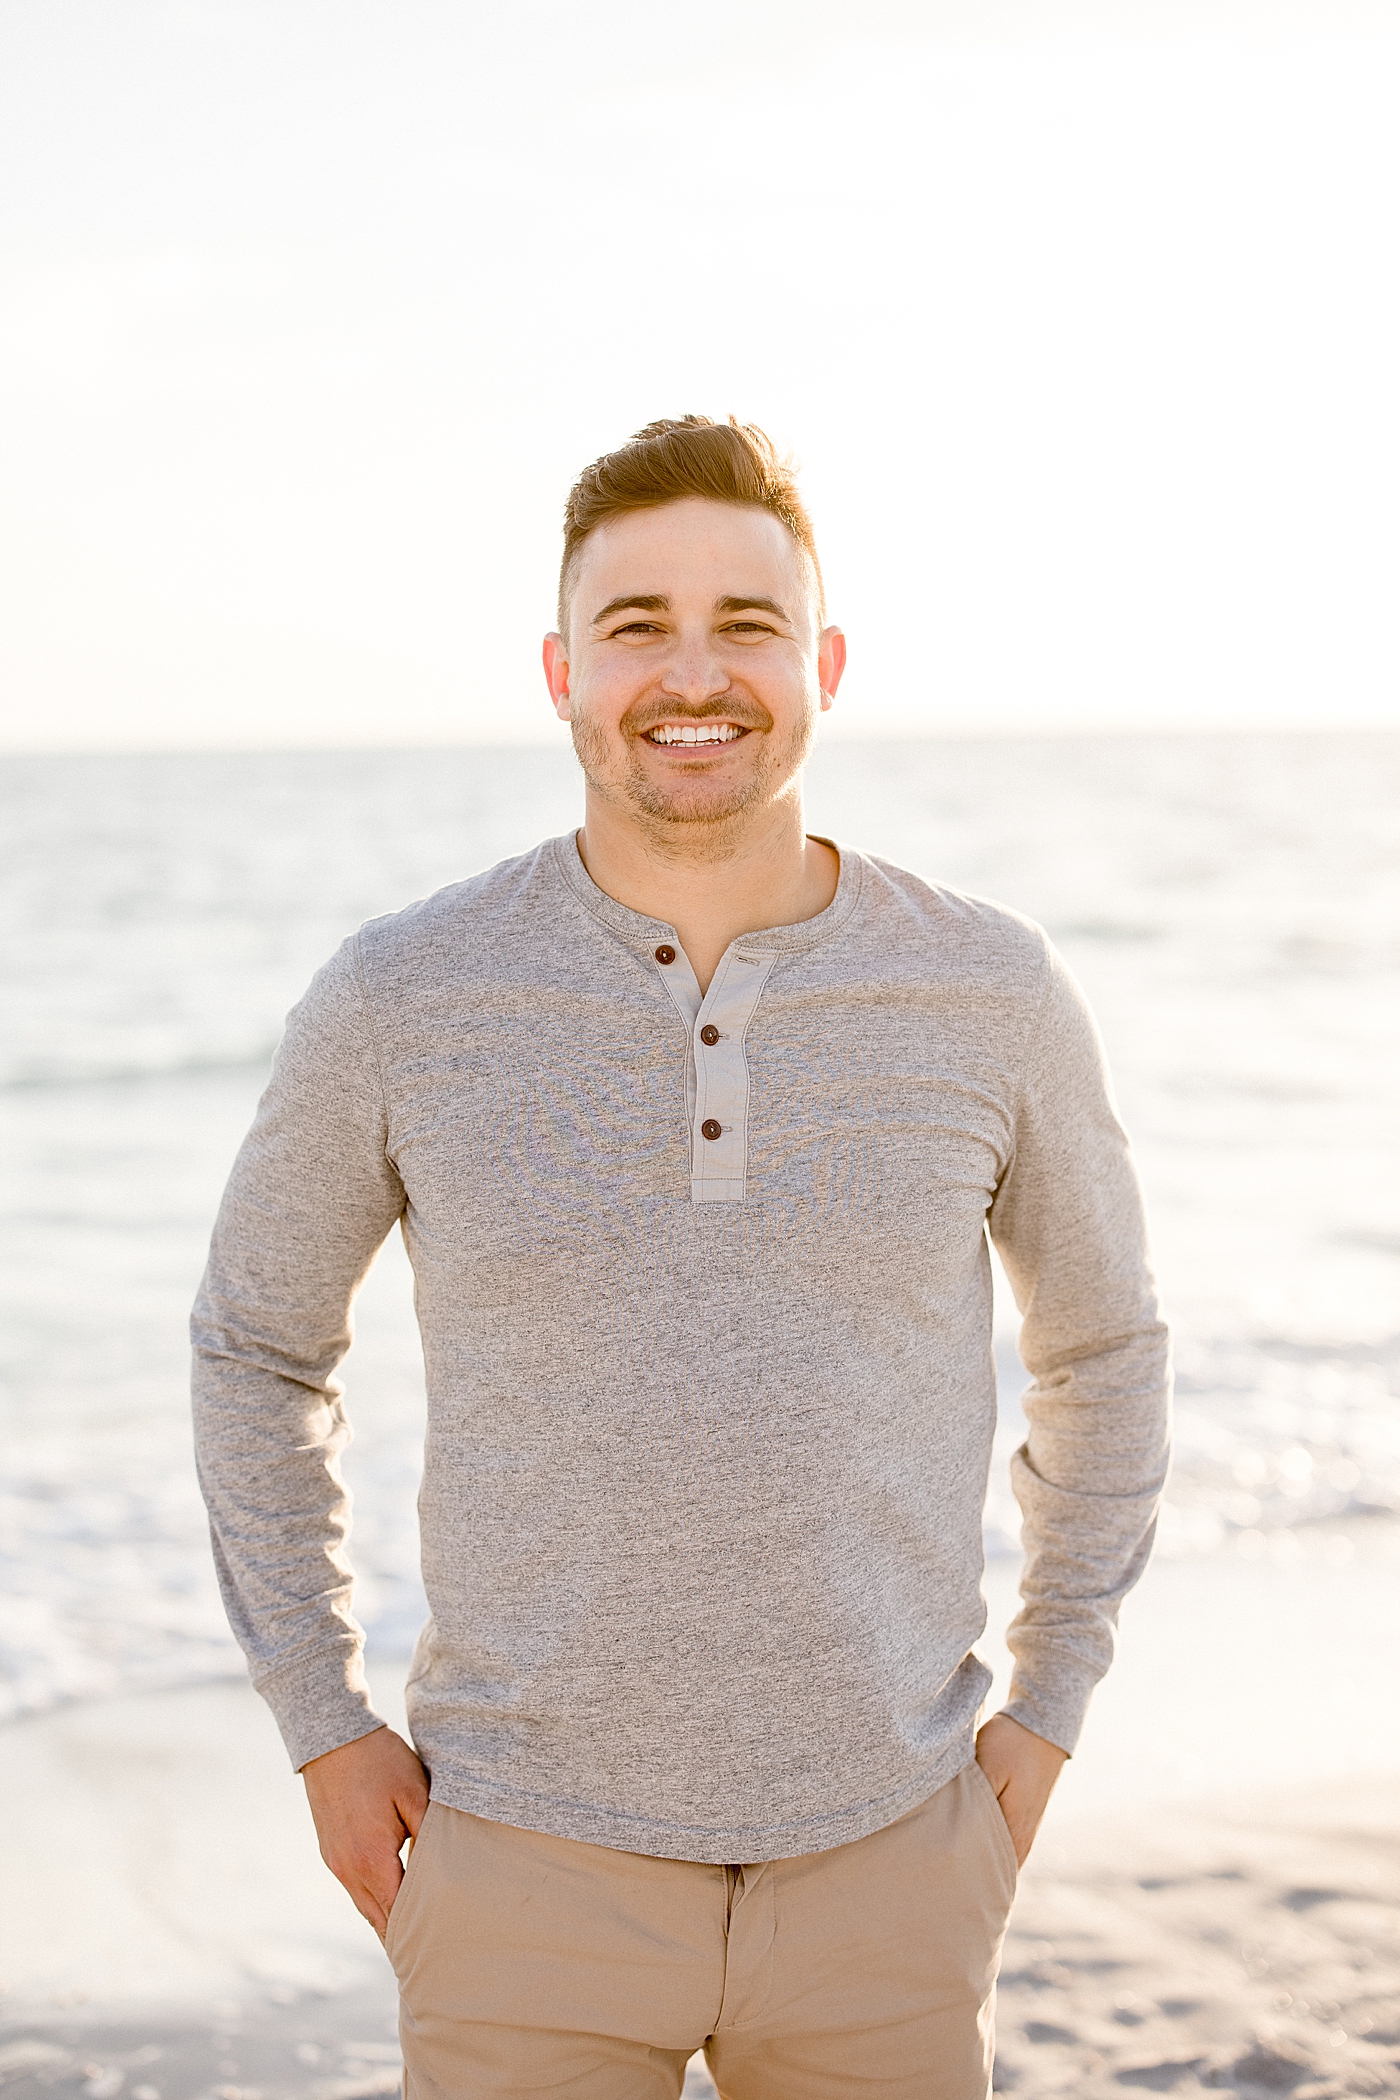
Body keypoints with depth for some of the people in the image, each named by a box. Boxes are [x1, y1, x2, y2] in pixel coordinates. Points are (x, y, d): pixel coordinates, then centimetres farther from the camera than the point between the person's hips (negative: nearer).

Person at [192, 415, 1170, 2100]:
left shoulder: (989, 999, -5)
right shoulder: (401, 1002, -8)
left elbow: (1099, 1344, 12)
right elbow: (257, 1345, 8)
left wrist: (1045, 1713, 7)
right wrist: (322, 1726, 3)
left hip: (881, 1868, 1)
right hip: (531, 1867, -1)